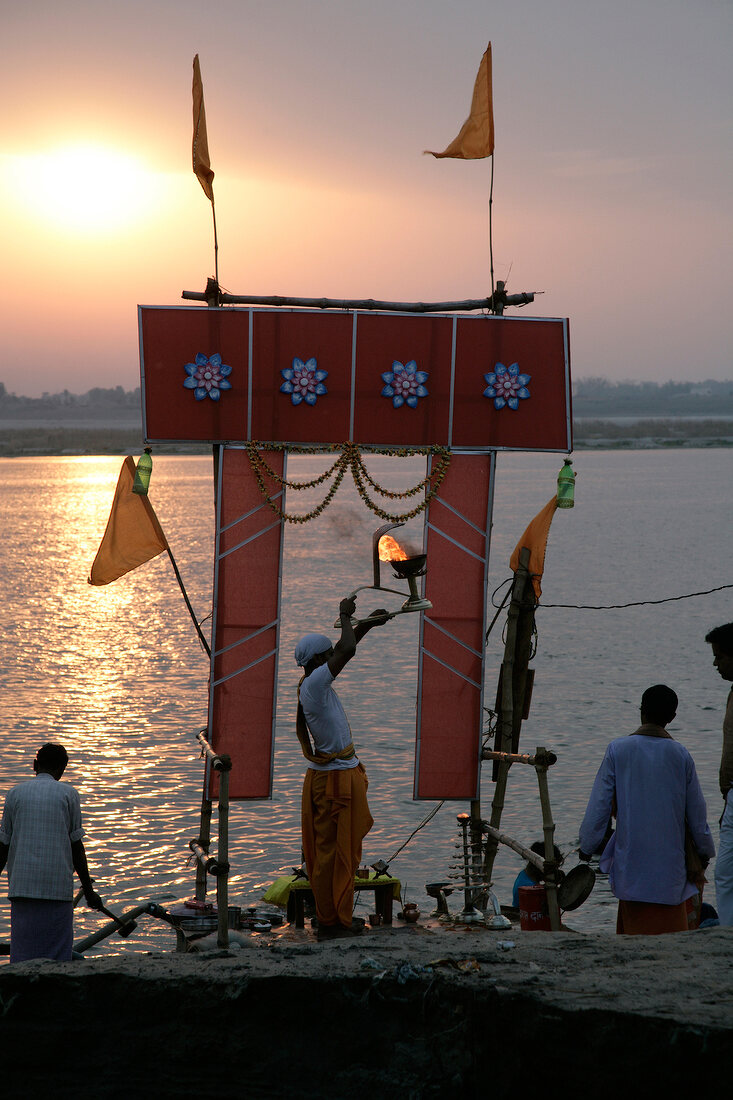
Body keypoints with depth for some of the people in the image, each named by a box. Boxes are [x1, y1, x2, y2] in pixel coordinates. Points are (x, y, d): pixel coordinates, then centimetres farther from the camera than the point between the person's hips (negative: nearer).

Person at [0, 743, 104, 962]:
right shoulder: (67, 794, 3)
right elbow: (76, 846, 2)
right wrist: (88, 890, 7)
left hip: (22, 885, 1)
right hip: (58, 886, -1)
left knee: (22, 954, 3)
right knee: (57, 958, 1)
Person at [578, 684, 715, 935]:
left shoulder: (618, 750, -3)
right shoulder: (681, 755, 0)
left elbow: (600, 804, -2)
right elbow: (696, 811, 7)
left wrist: (587, 846, 9)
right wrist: (705, 850, 21)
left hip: (631, 863, -1)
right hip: (670, 859, 1)